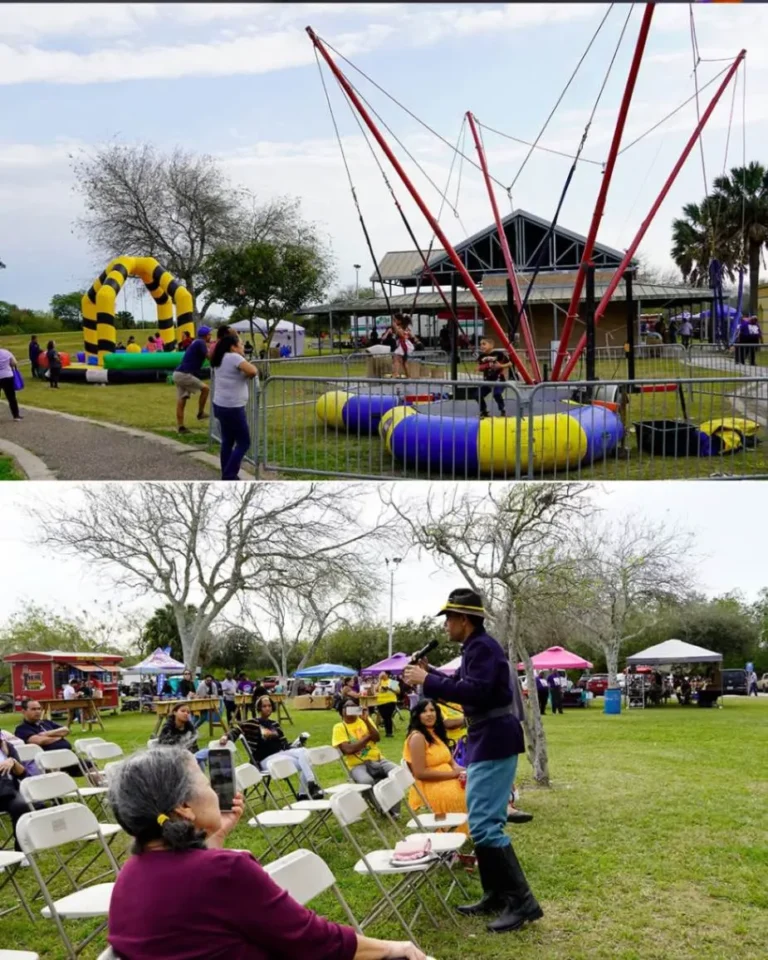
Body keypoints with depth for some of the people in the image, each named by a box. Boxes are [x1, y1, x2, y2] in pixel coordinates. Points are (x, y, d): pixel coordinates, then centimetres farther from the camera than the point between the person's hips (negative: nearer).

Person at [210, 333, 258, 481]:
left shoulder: (220, 359, 12)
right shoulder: (233, 357, -16)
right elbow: (253, 371, -26)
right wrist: (249, 374, -4)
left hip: (221, 406, 9)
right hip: (233, 408, -9)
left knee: (227, 441, 15)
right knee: (243, 443, -1)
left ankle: (227, 475, 19)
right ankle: (229, 475, -3)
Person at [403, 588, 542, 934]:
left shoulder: (482, 647, -16)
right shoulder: (475, 648, 16)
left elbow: (474, 691, -27)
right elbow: (464, 686, 23)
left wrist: (427, 681, -21)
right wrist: (430, 673, 15)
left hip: (495, 743, -11)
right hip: (485, 743, 11)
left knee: (485, 824, -13)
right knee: (482, 821, 15)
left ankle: (522, 901, -10)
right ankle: (496, 894, 21)